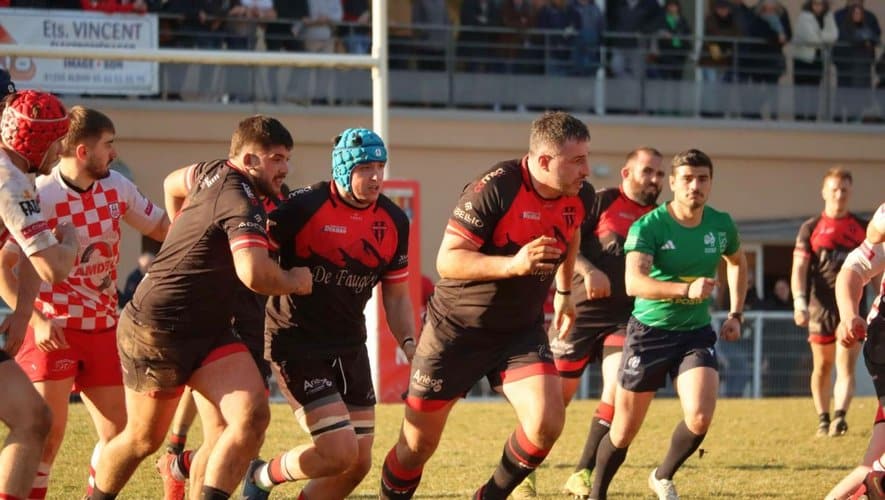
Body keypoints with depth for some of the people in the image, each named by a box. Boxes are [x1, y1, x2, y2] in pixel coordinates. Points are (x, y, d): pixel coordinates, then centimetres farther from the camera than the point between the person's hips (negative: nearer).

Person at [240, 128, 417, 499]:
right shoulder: (305, 207, -17)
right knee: (340, 451, -17)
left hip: (350, 348, 7)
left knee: (359, 463, 3)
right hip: (297, 346, -7)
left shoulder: (394, 221, 2)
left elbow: (396, 295, 11)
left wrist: (409, 344, -1)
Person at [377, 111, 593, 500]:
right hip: (457, 331, -4)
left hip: (522, 330, 4)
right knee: (418, 443, 2)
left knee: (547, 420, -18)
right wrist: (513, 265, -39)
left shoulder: (580, 197, -4)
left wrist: (564, 293, 31)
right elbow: (447, 261, -27)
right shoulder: (494, 189, -24)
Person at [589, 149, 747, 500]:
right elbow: (634, 282, -33)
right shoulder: (648, 226, -17)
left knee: (700, 418, -19)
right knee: (624, 432, 4)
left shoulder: (721, 225, -2)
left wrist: (736, 314, 13)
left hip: (696, 333, 3)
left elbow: (737, 262, 22)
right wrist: (686, 289, -47)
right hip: (649, 331, -3)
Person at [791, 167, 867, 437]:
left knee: (846, 367, -13)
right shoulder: (810, 228, 6)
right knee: (822, 367, 8)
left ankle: (840, 416, -25)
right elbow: (799, 268, 0)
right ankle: (823, 419, 20)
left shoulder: (863, 228, 10)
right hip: (821, 308, 0)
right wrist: (799, 302, -14)